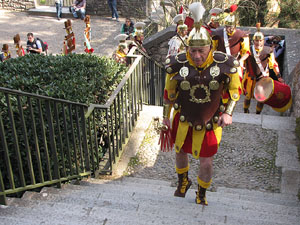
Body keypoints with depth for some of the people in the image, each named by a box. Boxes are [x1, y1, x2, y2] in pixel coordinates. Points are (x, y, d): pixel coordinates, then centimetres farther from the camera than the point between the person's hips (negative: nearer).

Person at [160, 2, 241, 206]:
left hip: (210, 123, -1)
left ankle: (202, 194, 38)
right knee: (180, 151, 21)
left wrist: (228, 113, -17)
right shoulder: (178, 64, -18)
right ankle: (183, 181, 56)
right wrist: (166, 118, 2)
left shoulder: (224, 64, -21)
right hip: (183, 120, 2)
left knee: (206, 162, 6)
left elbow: (235, 89, -4)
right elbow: (169, 93, -3)